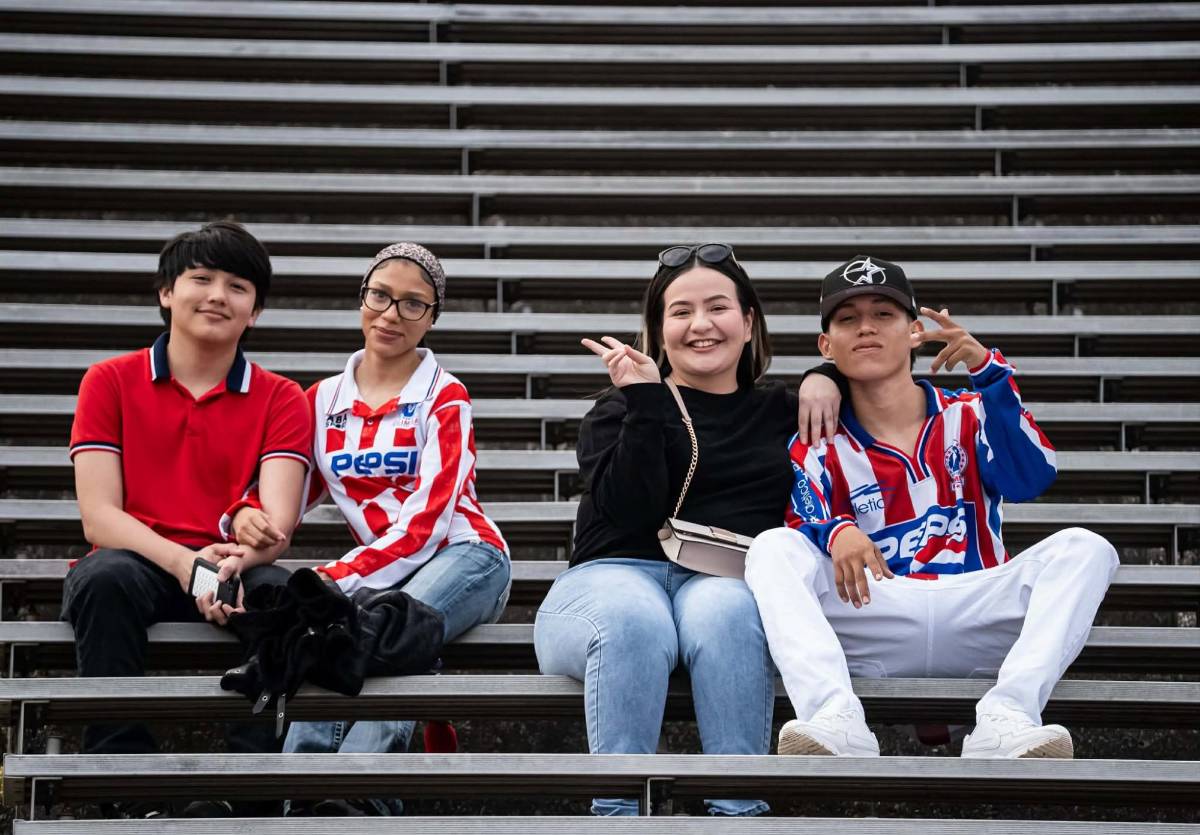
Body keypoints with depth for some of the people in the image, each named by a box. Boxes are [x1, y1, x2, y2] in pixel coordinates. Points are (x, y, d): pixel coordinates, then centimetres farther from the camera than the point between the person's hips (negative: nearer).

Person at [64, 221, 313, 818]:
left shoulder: (281, 400, 8)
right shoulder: (110, 382, 7)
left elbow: (277, 523, -6)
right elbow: (97, 517, -5)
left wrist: (236, 560, -31)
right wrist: (183, 561, -24)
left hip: (234, 580, 0)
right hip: (136, 564, 0)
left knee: (282, 591, -33)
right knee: (106, 577, -35)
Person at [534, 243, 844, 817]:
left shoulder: (780, 412, 22)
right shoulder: (619, 413, 16)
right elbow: (632, 509, -3)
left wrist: (826, 377, 14)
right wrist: (644, 399, -5)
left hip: (728, 581, 1)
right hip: (616, 575, -1)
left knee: (724, 612, -37)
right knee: (635, 622, -38)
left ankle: (738, 811, -36)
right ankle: (616, 811, -33)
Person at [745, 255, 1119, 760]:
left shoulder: (967, 416, 14)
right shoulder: (817, 449, 14)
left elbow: (1029, 481, -6)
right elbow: (807, 524, -3)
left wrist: (987, 372, -17)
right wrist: (836, 533, -28)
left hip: (975, 616, 1)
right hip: (873, 628, 0)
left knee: (1084, 548, -21)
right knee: (773, 548, -22)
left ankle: (1005, 718, -44)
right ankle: (836, 720, -45)